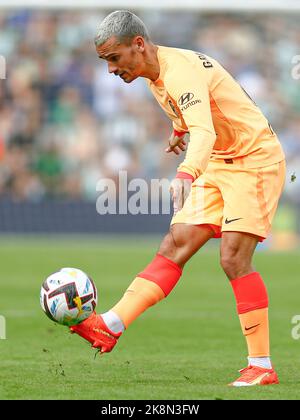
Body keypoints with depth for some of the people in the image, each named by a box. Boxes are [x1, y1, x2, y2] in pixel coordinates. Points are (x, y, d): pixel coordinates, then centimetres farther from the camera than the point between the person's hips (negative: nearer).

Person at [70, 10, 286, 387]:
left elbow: (205, 132, -43)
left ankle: (261, 367, -12)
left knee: (233, 258, -17)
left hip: (255, 159, -9)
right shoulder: (156, 75, 4)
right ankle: (110, 327, -10)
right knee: (174, 247, -1)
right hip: (219, 164, 9)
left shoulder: (179, 72, -26)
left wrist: (186, 174, -59)